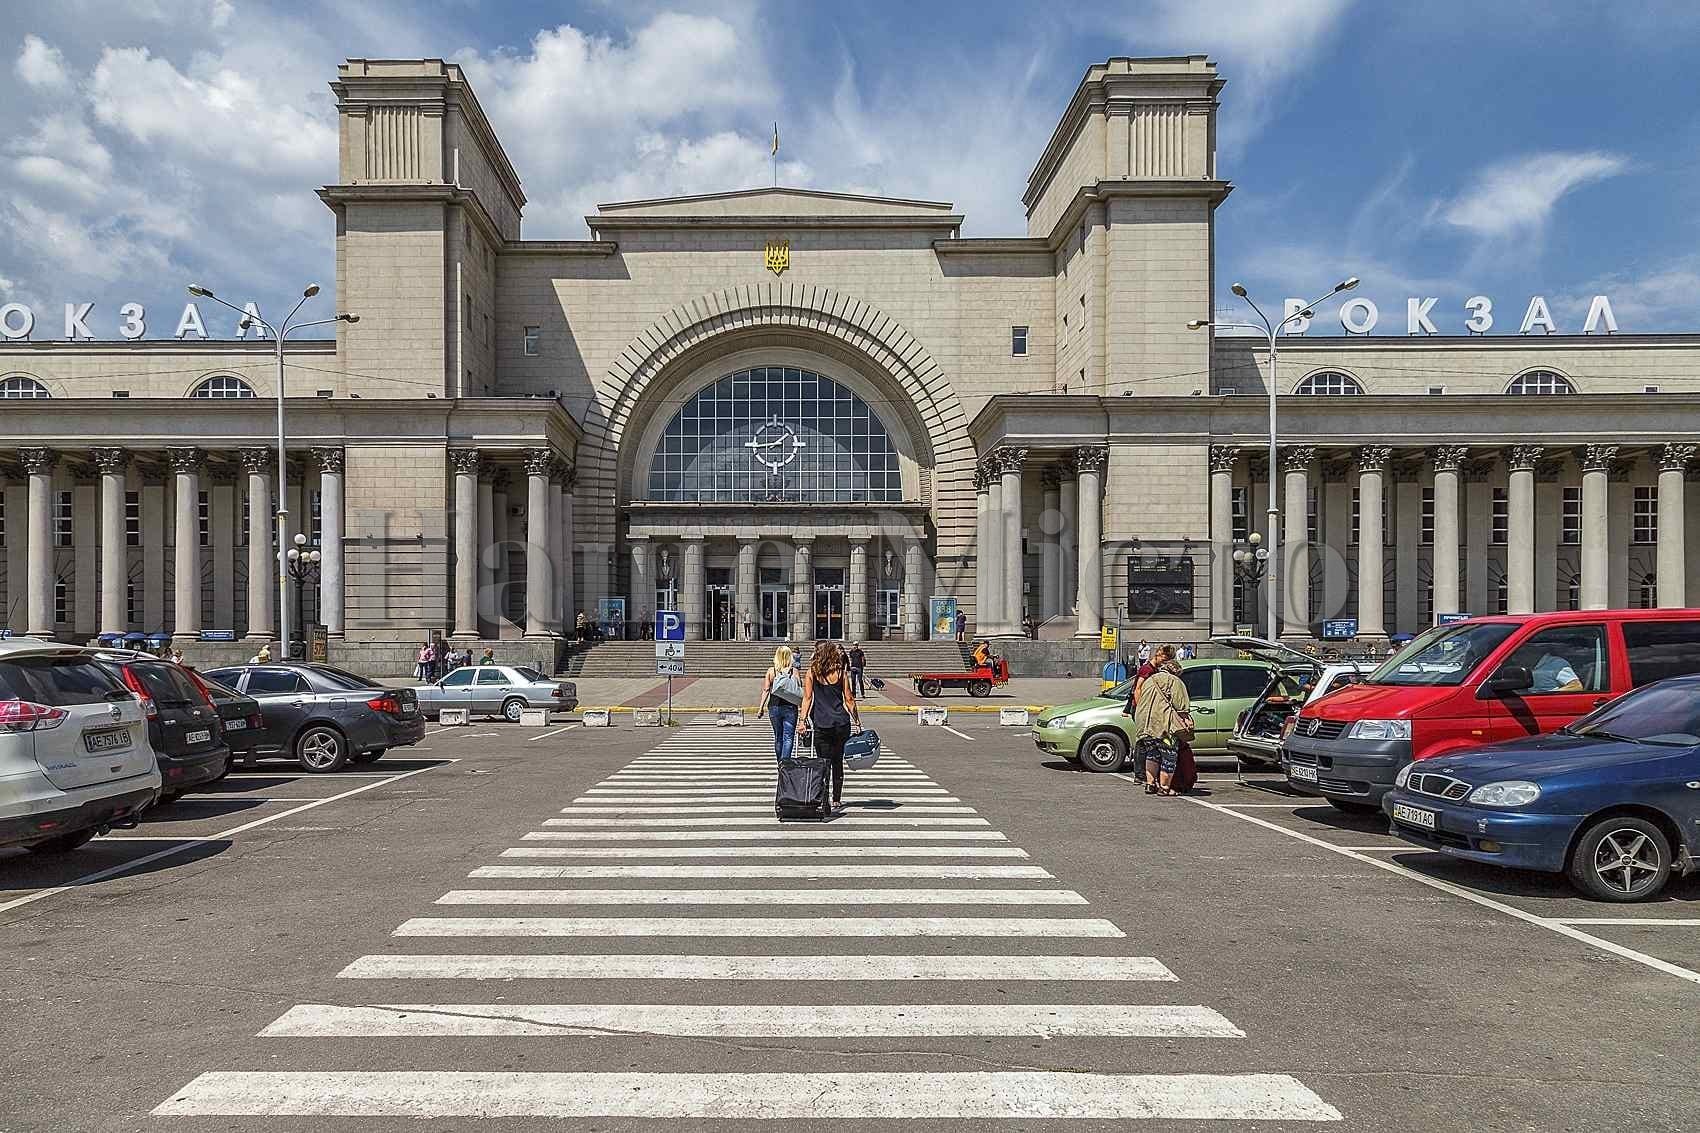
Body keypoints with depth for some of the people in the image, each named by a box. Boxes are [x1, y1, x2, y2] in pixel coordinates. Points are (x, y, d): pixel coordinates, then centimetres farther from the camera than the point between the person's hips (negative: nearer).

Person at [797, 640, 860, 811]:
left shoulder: (811, 673, 0)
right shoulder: (840, 673, 3)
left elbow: (807, 698, -5)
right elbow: (849, 699, 2)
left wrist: (802, 720, -3)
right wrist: (857, 721, 9)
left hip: (822, 725, -1)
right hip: (842, 723, 1)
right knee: (838, 763, 12)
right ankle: (837, 800, 16)